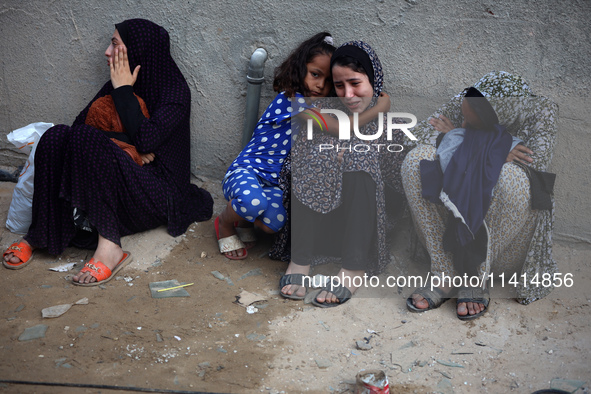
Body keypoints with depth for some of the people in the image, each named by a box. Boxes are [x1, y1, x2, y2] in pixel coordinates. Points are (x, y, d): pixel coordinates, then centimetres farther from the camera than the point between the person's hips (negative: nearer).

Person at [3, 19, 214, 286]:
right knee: (56, 137, -18)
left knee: (85, 139, -29)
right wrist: (123, 147, -9)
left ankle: (109, 245, -32)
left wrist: (123, 90, -12)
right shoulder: (117, 84, 13)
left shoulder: (175, 91, -7)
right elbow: (80, 123, 7)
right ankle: (39, 235, -17)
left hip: (158, 197, -6)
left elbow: (146, 139, -22)